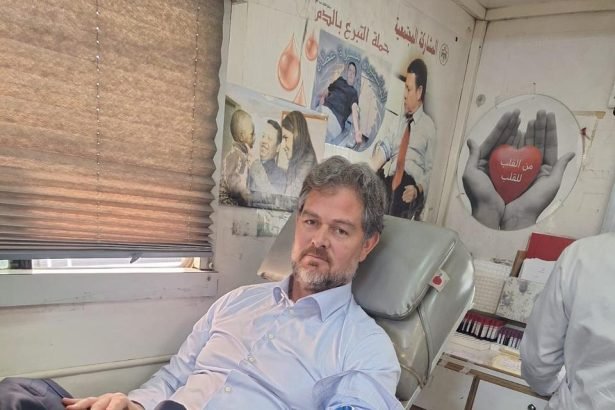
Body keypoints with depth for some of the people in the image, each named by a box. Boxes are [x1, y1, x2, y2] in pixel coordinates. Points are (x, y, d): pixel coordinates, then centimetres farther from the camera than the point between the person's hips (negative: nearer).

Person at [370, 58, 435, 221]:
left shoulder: (428, 126, 9)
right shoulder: (399, 118, 21)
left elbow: (429, 169, 6)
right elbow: (384, 148, 8)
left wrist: (418, 189, -14)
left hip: (410, 183, -3)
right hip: (389, 179, 3)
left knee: (402, 205, -36)